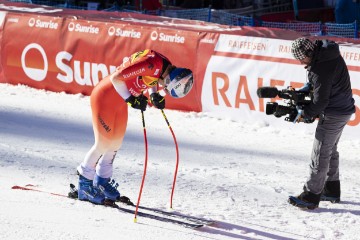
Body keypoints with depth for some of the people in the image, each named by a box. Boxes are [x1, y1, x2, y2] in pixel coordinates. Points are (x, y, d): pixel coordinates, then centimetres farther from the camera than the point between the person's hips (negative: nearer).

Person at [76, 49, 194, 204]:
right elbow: (116, 78, -30)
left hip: (120, 102, 9)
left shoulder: (166, 69, -5)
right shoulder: (153, 64, -32)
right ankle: (85, 184, 15)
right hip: (104, 97, -9)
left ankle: (102, 180, 32)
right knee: (103, 144, 0)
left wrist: (155, 96, -4)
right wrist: (130, 99, -24)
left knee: (116, 143, 15)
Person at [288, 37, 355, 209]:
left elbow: (320, 101, -22)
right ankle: (332, 191, 33)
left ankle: (310, 197, 2)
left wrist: (304, 114, -7)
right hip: (344, 110, 10)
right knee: (331, 150, 22)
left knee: (320, 155, -3)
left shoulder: (321, 69, -29)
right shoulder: (327, 50, -1)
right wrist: (308, 86, 4)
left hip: (333, 115, -10)